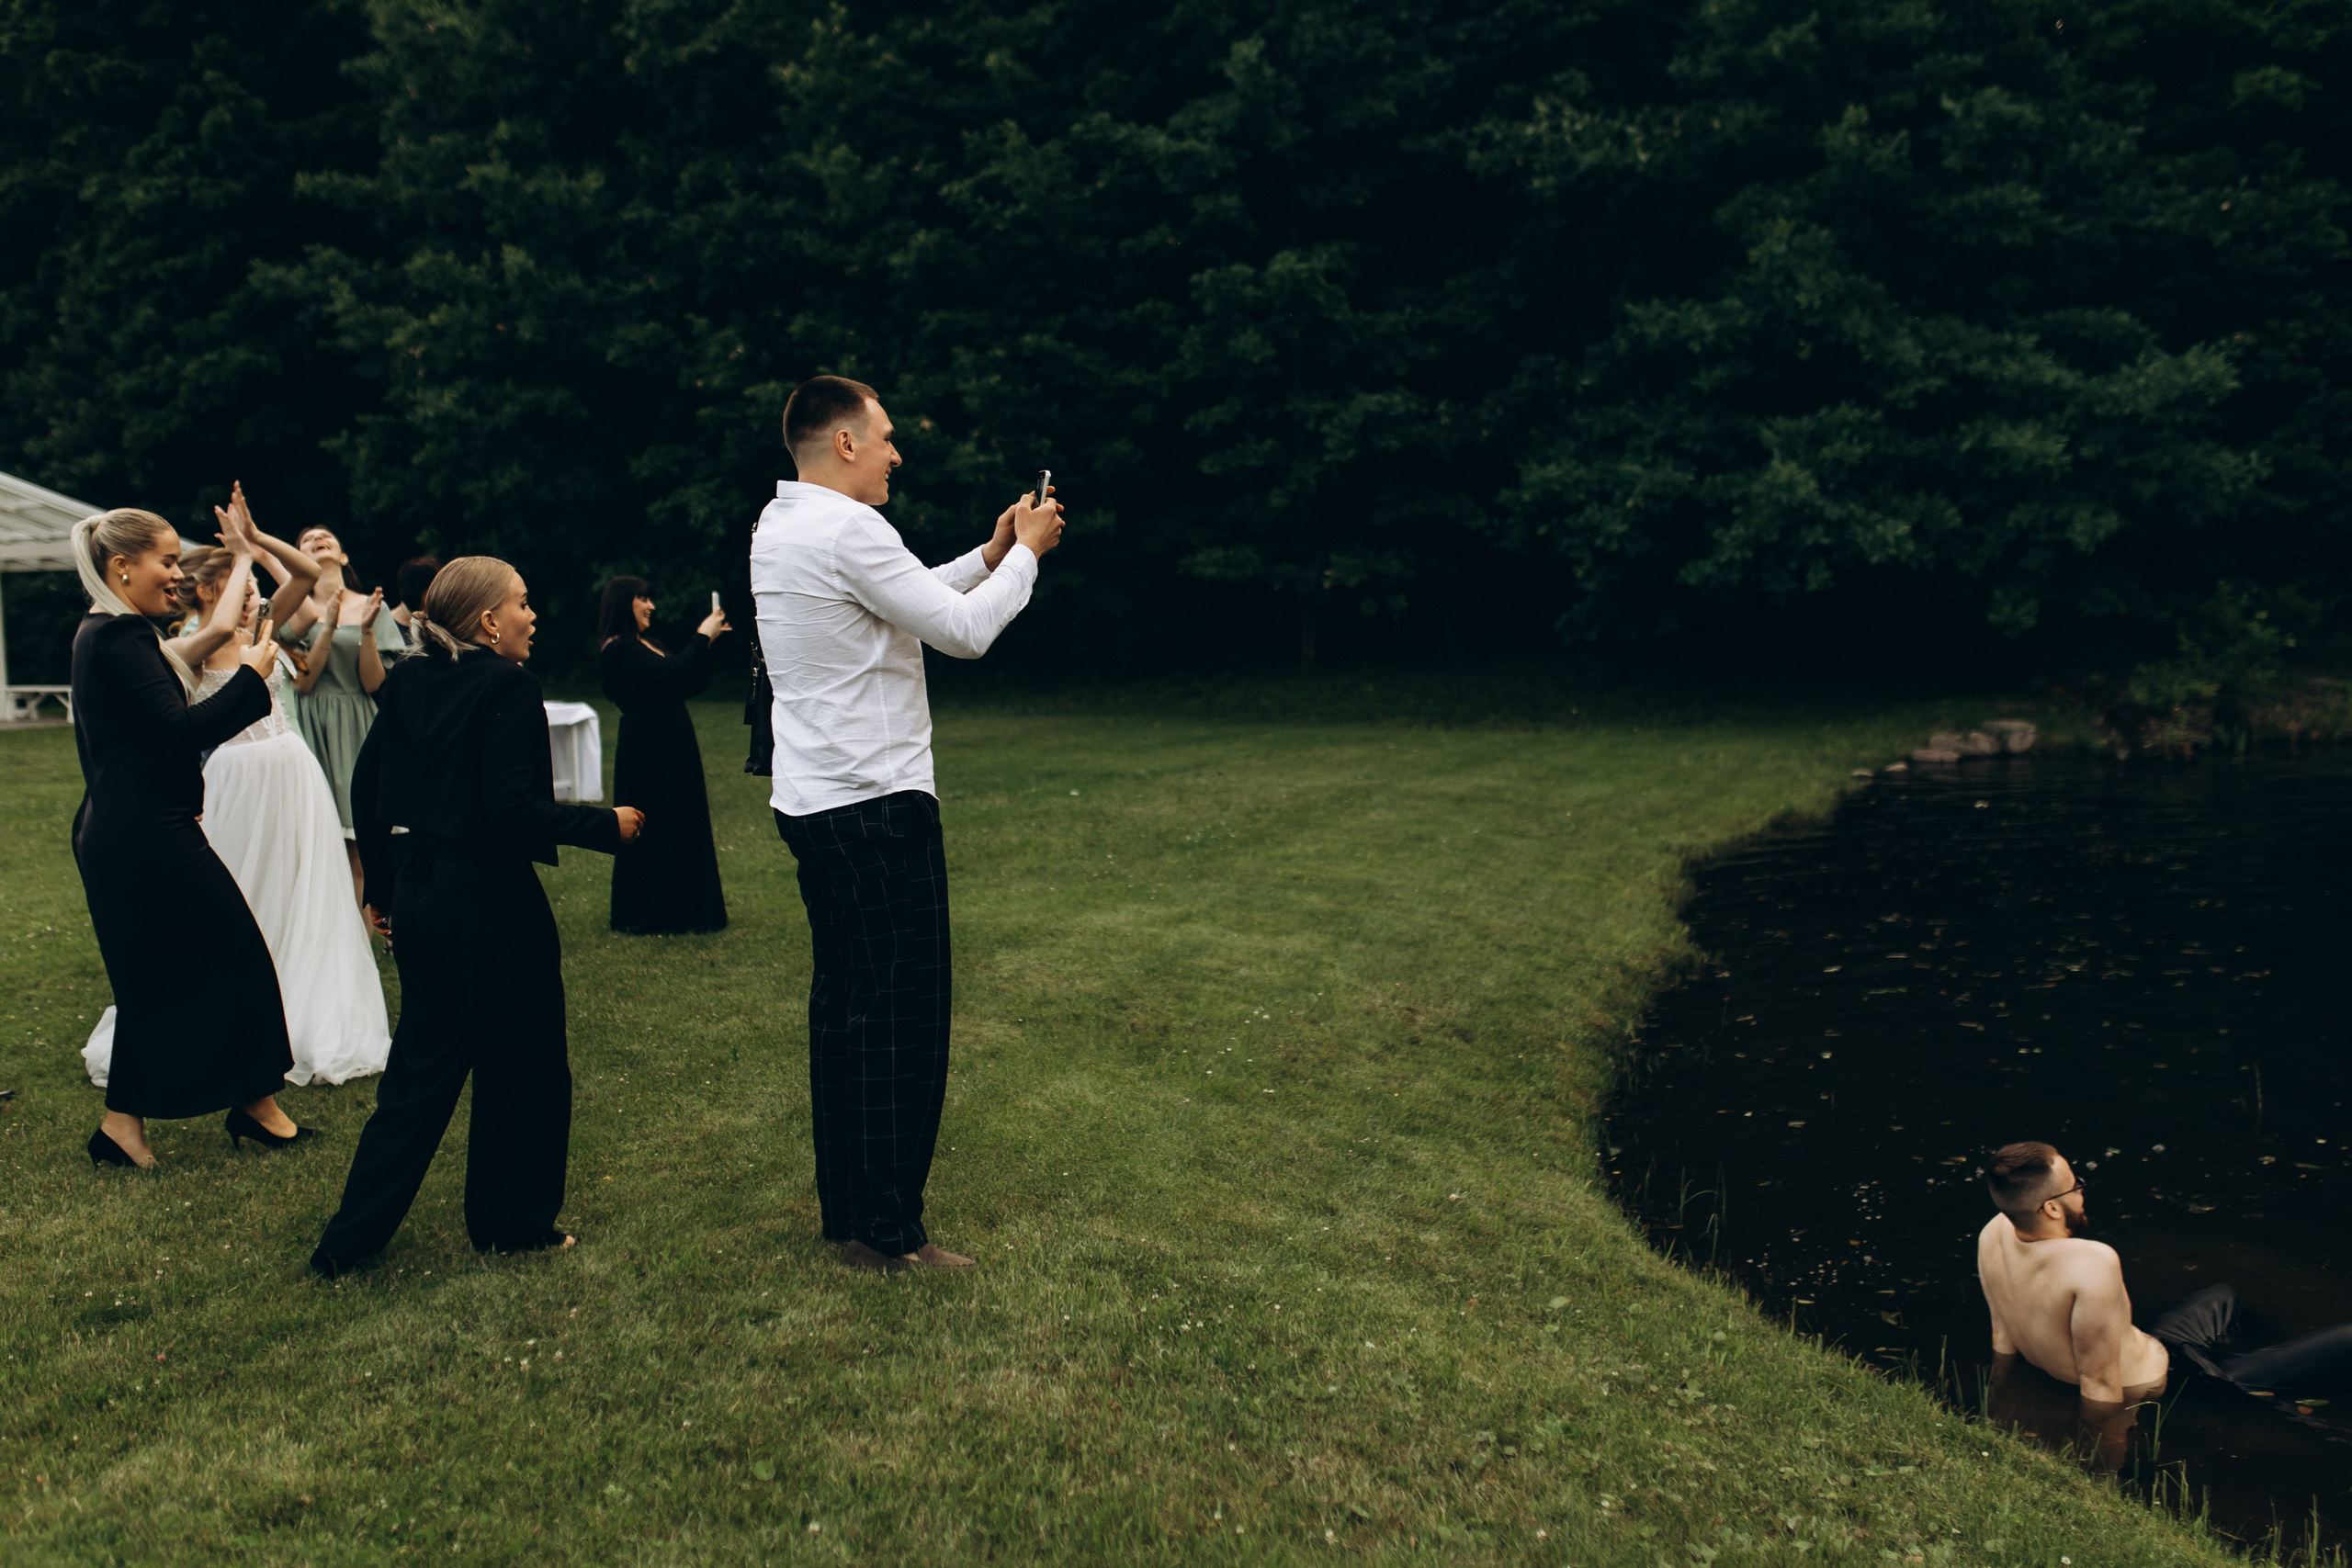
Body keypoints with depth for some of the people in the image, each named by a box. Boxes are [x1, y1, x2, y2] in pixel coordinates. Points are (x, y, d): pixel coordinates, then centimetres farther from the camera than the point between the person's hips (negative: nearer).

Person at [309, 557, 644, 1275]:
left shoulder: (408, 682, 8)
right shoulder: (509, 688, -15)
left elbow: (366, 787, 12)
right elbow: (513, 809, -22)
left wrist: (382, 887, 21)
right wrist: (608, 826, -11)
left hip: (417, 893, 8)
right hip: (491, 901, -8)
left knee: (422, 1066, 17)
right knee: (524, 1066, 9)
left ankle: (352, 1236, 18)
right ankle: (512, 1224, 21)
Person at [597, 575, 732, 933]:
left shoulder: (647, 644, 15)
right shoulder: (618, 649, -13)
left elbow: (691, 683, 14)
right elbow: (671, 674, -23)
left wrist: (706, 641, 3)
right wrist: (702, 637, -13)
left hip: (672, 748, 9)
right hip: (646, 751, -9)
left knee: (681, 824, 13)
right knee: (652, 829, -2)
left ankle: (679, 909, 23)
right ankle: (644, 916, 9)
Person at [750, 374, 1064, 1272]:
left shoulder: (777, 528, 14)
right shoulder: (848, 531, -17)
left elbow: (918, 603, 22)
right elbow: (966, 631, -14)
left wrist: (991, 555, 18)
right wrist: (1025, 553, 1)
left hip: (813, 804, 10)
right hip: (877, 805, -10)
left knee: (842, 1003, 15)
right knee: (902, 1014, -4)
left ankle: (844, 1212, 24)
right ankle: (887, 1232, 2)